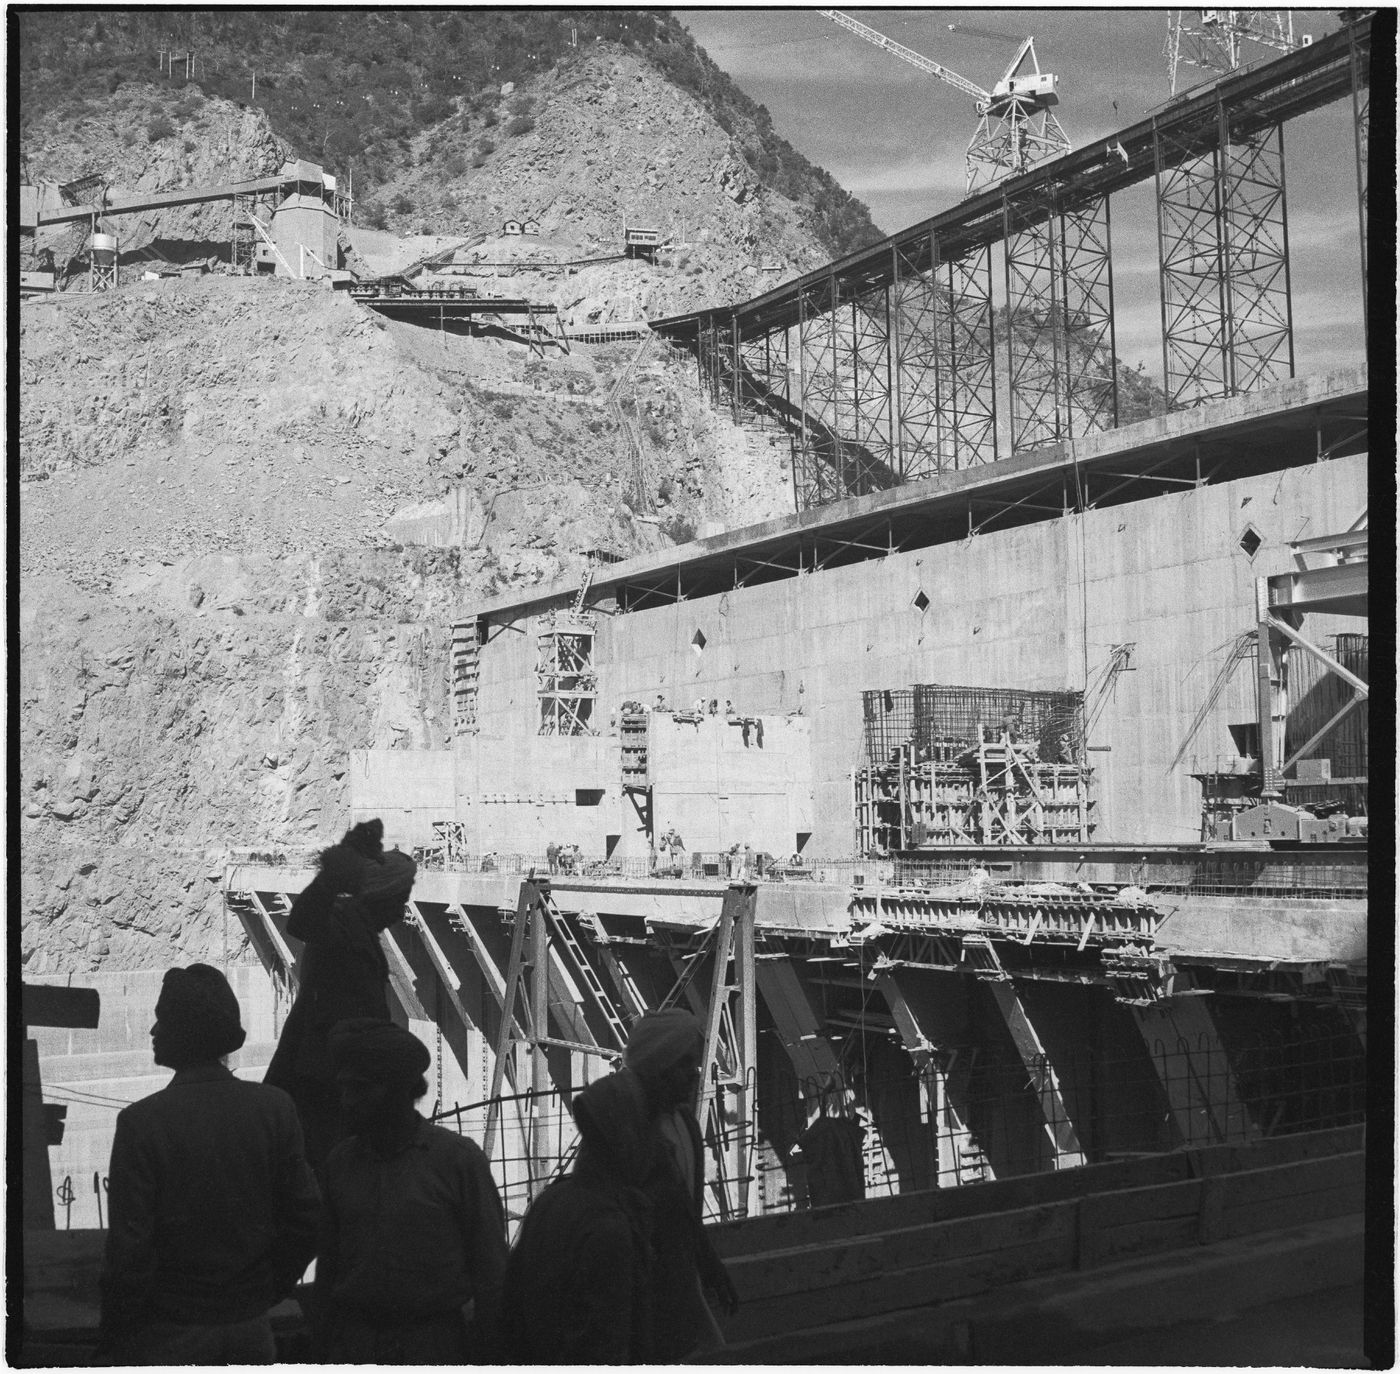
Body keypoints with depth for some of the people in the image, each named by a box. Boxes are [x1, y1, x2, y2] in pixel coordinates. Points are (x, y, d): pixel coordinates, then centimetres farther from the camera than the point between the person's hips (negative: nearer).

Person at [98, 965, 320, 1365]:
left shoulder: (141, 1122, -18)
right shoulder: (275, 1108, -8)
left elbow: (128, 1248, -16)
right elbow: (306, 1221, -3)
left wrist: (110, 1343, -4)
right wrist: (269, 1290, 11)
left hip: (167, 1332, -3)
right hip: (250, 1327, 3)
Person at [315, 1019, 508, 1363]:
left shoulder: (459, 1158, -6)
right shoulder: (340, 1162, 5)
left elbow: (490, 1269, -2)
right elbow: (328, 1266, 11)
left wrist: (484, 1355, -3)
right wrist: (325, 1350, 9)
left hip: (435, 1344, -3)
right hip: (353, 1343, 3)